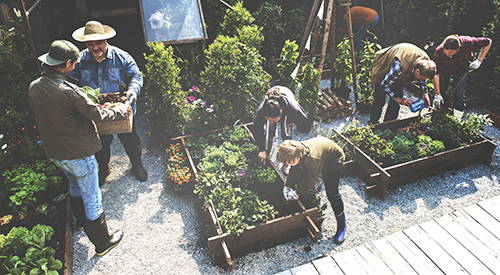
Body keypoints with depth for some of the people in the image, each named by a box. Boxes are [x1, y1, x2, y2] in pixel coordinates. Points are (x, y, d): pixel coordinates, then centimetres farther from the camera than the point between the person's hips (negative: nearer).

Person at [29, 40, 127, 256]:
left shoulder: (34, 87, -4)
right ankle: (102, 242, 24)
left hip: (53, 152, 8)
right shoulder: (68, 91, -28)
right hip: (77, 153, -8)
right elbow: (98, 114, -19)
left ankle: (82, 220, 55)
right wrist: (121, 109, -1)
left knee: (75, 186, 32)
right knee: (92, 198, 8)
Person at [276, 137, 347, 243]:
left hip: (334, 159, -7)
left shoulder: (312, 158, -44)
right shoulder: (295, 151, -23)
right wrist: (287, 186, -20)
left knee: (332, 193, -8)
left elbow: (311, 180, -30)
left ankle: (342, 225, 8)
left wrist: (298, 193, -20)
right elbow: (294, 171, -9)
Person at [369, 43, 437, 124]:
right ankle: (373, 123, 12)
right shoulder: (399, 66, -45)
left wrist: (425, 94, -14)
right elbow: (385, 84, -34)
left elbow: (422, 80, -1)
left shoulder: (426, 62, -22)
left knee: (397, 95, 1)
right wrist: (399, 100, -33)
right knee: (380, 100, -6)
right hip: (383, 70, -6)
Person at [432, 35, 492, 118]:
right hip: (445, 69, 0)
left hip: (461, 68, 0)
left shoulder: (467, 43, -36)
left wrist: (479, 60, -22)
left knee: (459, 93, -12)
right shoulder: (438, 51, -36)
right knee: (442, 91, -6)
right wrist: (437, 94, -32)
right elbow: (436, 74, -31)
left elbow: (488, 42, -16)